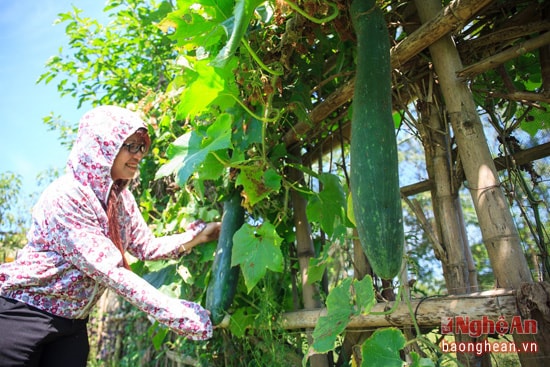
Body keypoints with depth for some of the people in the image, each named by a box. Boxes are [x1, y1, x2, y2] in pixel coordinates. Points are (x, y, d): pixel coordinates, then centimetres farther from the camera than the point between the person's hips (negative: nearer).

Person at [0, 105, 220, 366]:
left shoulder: (121, 199, -1)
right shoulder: (65, 197, -25)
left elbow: (147, 247, 2)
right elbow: (108, 270, -30)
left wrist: (197, 235, -13)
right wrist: (176, 313, -31)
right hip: (23, 315, -6)